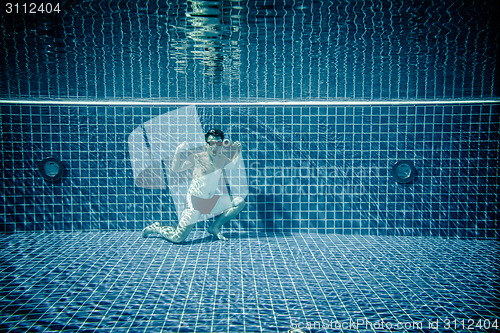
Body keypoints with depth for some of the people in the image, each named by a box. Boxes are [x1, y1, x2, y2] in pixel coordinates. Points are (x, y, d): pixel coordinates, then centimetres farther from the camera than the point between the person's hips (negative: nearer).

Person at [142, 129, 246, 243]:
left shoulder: (222, 158, 2)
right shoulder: (197, 158, -13)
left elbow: (232, 164, 25)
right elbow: (176, 168, -13)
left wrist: (238, 149, 11)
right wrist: (178, 152, -27)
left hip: (212, 198, 6)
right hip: (195, 200, -6)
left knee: (240, 202, -1)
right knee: (177, 238, -12)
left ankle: (214, 227, 7)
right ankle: (156, 228, 21)